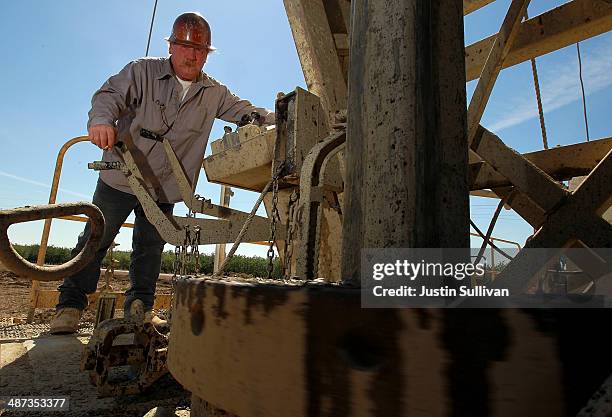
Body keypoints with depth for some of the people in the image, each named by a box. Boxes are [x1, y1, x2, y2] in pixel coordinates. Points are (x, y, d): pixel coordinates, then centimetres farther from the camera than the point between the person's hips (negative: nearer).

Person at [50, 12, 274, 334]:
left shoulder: (214, 94, 5)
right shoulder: (142, 72, -4)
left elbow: (247, 111, 5)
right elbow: (110, 95, -15)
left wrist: (279, 120, -13)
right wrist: (101, 120, -37)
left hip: (164, 189, 3)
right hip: (120, 178, -2)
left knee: (150, 249, 10)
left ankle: (139, 308, 24)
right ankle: (70, 304, 20)